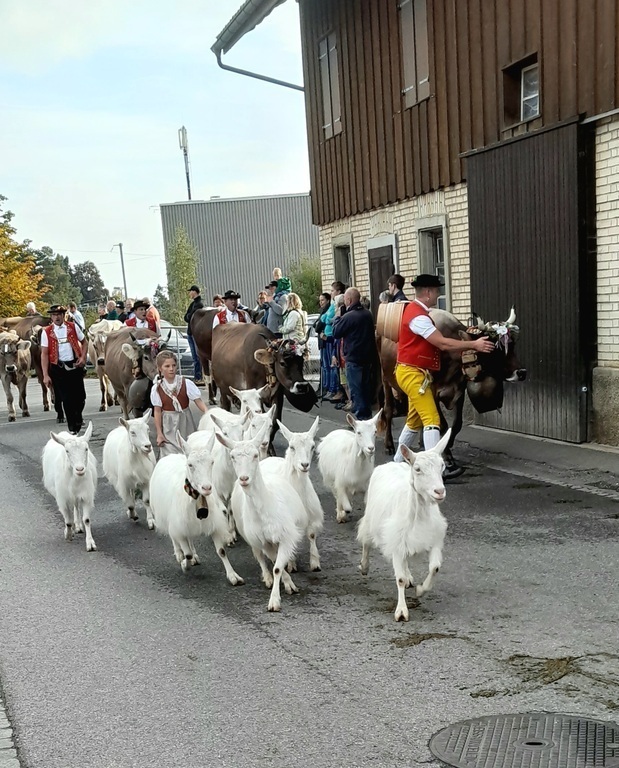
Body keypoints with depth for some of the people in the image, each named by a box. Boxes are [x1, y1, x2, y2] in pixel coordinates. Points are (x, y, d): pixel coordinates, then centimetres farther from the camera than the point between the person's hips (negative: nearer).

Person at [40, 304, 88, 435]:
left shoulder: (73, 327, 4)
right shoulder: (46, 332, 0)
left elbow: (84, 343, 14)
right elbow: (44, 354, 0)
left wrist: (83, 357, -4)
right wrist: (46, 375, -6)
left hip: (75, 366, 1)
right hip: (58, 369, -1)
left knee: (80, 397, 3)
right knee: (66, 399, 0)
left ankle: (77, 419, 32)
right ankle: (73, 428, 11)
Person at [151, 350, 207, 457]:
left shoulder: (186, 383, -8)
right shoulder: (157, 389, -6)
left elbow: (198, 401, -11)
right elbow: (157, 412, -3)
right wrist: (159, 434, -2)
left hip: (185, 424, 1)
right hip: (168, 427, -1)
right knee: (170, 453, -5)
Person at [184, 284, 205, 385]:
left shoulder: (199, 304, -8)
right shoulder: (193, 303, 19)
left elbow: (190, 317, -16)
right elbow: (186, 317, 13)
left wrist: (188, 317, 2)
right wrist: (190, 318, -3)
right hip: (191, 333, 9)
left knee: (199, 356, -10)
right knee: (195, 357, 9)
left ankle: (201, 378, -12)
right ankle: (197, 377, 11)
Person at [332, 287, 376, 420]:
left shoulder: (348, 316, -18)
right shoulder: (367, 314, 7)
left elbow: (336, 332, -9)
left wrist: (337, 317, 5)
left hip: (354, 358, -8)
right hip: (368, 356, 8)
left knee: (356, 389, -2)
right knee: (366, 386, 16)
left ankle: (361, 416, -2)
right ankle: (367, 413, 23)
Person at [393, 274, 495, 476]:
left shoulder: (418, 311, 14)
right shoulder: (418, 316, -20)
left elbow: (436, 341, 16)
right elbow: (443, 343, -24)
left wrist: (467, 337, 8)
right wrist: (473, 345, -20)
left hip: (416, 374, 11)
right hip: (412, 373, -11)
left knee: (415, 420, 17)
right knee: (431, 420, -13)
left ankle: (398, 461, 27)